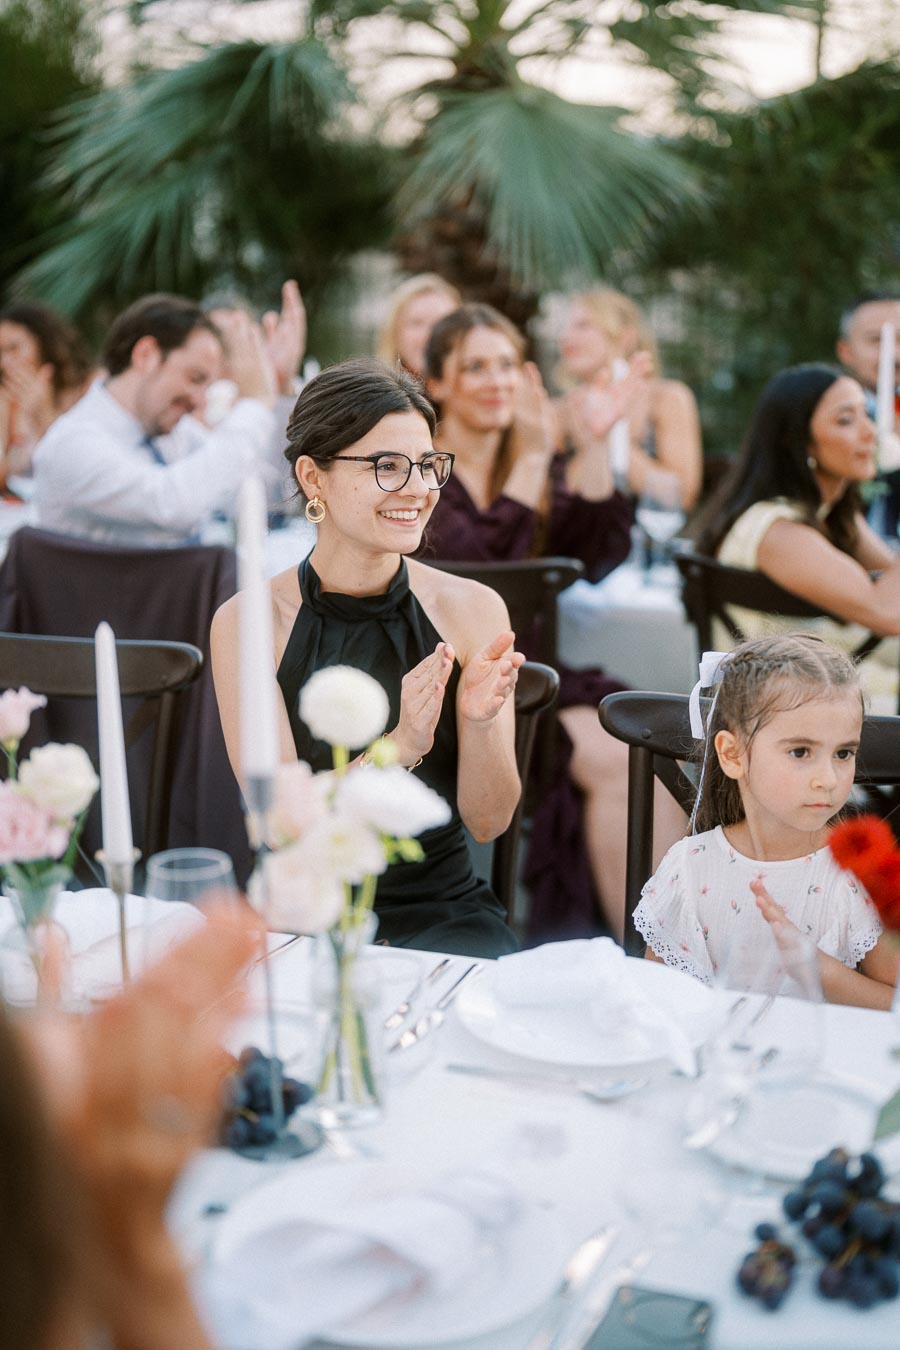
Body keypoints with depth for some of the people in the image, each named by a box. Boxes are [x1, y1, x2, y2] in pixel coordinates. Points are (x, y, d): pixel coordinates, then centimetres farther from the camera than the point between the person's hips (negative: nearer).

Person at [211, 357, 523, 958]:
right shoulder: (248, 623, -7)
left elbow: (489, 821, -3)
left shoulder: (472, 610, -4)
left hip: (446, 911, 1)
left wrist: (479, 722, -22)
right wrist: (399, 745, -27)